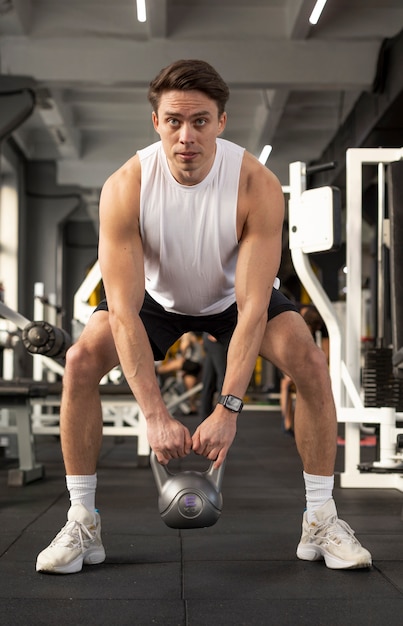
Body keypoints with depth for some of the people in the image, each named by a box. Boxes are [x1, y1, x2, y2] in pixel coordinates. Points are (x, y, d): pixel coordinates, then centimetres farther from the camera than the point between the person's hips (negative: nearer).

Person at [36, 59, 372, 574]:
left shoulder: (258, 186, -32)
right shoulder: (125, 188, -31)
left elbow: (253, 308, -32)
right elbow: (123, 310, -33)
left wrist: (227, 410, -39)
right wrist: (155, 415, -39)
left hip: (231, 296, 0)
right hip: (158, 299, 0)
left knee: (310, 362, -22)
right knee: (81, 360, -22)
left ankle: (320, 521, -7)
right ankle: (82, 525, -9)